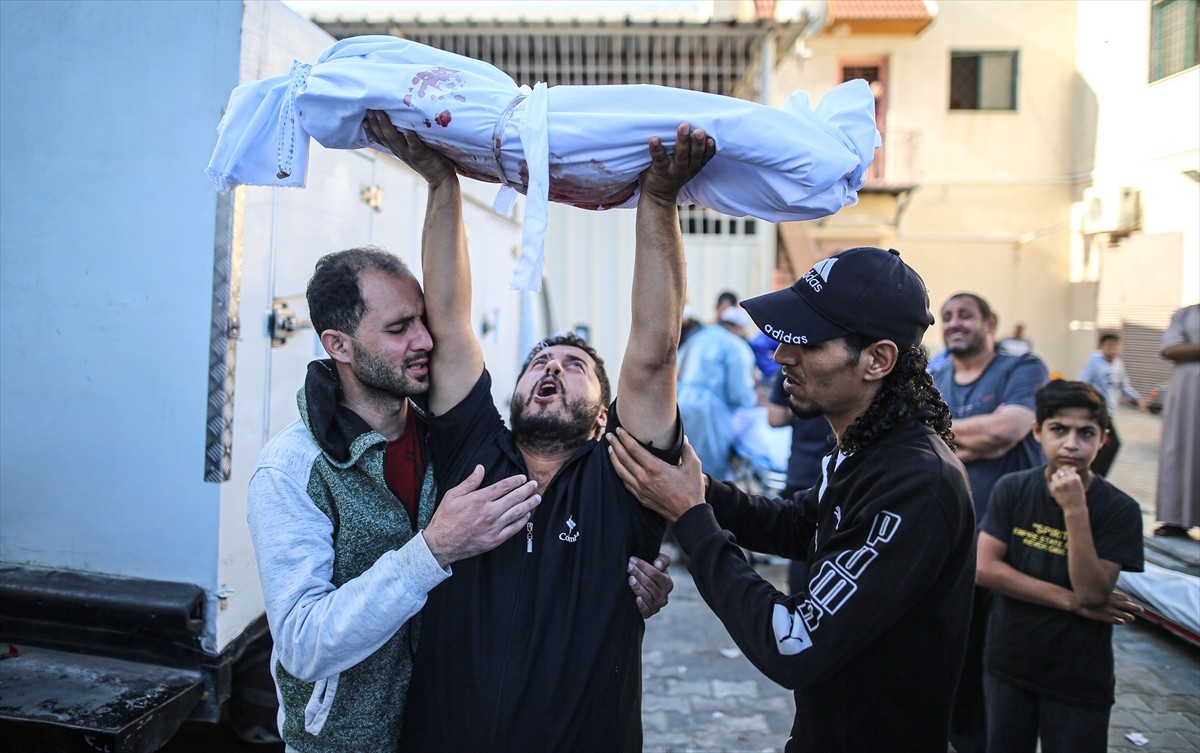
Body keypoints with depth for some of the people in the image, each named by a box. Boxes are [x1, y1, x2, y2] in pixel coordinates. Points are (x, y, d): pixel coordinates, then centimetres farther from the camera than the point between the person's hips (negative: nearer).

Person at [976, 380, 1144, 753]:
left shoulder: (1119, 509, -12)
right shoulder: (1012, 490, -7)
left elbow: (1093, 594, -20)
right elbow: (986, 568, -12)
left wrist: (1074, 509, -27)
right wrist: (1071, 600, -17)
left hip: (1078, 680, -2)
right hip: (1008, 666, 2)